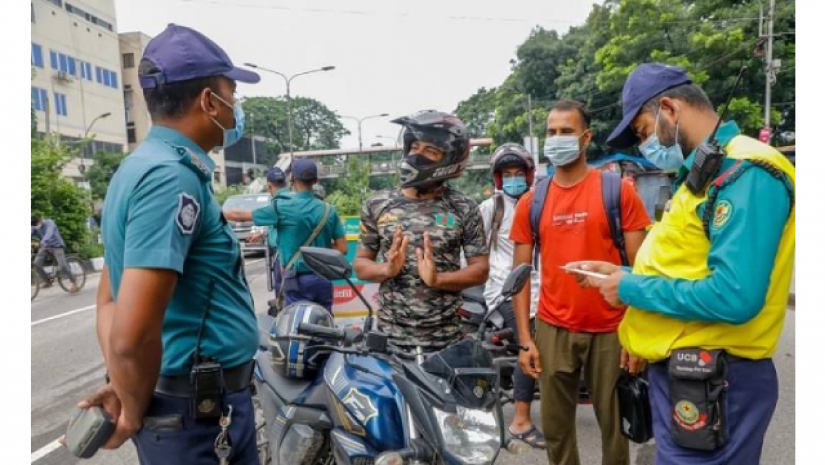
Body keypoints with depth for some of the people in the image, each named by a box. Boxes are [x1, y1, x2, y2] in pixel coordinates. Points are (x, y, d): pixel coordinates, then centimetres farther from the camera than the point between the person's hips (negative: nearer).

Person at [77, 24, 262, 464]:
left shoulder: (144, 166, 8)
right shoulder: (173, 175, -23)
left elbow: (110, 300, 11)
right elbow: (132, 335, -30)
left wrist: (124, 386, 2)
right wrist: (136, 412, -11)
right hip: (199, 412, -8)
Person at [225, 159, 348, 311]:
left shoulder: (282, 207, -10)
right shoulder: (329, 210, 1)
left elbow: (242, 216, 1)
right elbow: (342, 248, 0)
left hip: (298, 279, -4)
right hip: (323, 279, 4)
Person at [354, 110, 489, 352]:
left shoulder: (464, 209, -3)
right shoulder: (377, 205, 2)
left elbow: (480, 269, -2)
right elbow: (360, 263, 7)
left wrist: (437, 279, -19)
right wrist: (387, 269, -15)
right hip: (390, 336, 1)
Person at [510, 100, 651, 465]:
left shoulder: (618, 191, -4)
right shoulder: (531, 202, 2)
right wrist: (525, 338, -1)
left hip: (611, 330, -1)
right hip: (553, 330, 2)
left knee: (615, 423, 15)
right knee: (555, 425, 14)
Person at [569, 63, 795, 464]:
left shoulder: (746, 173, -18)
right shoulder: (704, 172, 13)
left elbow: (734, 297, -29)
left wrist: (632, 290, -17)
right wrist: (622, 275, 6)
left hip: (711, 382, -9)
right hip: (679, 369, 9)